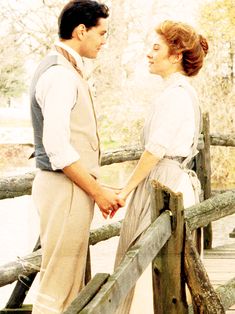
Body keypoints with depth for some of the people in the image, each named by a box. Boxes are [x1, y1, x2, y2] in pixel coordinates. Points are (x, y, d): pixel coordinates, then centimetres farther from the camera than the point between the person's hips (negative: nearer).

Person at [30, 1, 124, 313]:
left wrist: (94, 188, 16)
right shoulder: (60, 75, -17)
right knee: (57, 288, -4)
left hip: (69, 186, 10)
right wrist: (98, 192, -16)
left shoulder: (65, 69, 14)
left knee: (71, 282, 16)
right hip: (66, 189, -10)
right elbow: (57, 149, -23)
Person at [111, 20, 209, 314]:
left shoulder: (175, 94, -16)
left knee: (150, 267, -5)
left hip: (165, 186, -10)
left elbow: (155, 151, -19)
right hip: (174, 182, 10)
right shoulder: (183, 91, 15)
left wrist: (125, 190, -11)